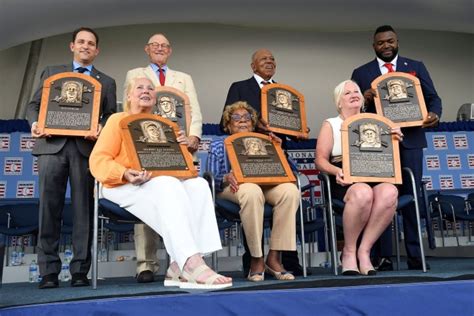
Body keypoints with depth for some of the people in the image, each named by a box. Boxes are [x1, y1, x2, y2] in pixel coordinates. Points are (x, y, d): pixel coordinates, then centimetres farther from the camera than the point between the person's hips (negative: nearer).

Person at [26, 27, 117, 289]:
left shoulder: (106, 82, 18)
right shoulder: (52, 72, 21)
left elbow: (111, 116, 9)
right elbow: (34, 104, 16)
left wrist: (101, 128, -13)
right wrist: (35, 123, -6)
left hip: (86, 147, 0)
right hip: (52, 145, 1)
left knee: (83, 209, -2)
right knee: (49, 207, -3)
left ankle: (80, 270, 3)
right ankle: (48, 271, 3)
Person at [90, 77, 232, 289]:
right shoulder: (118, 120, 6)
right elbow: (98, 160, -6)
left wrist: (181, 148, 0)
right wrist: (125, 174, -25)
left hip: (160, 185, 5)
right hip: (124, 186, -5)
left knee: (198, 185, -24)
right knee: (169, 185, -36)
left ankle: (180, 266, -33)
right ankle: (191, 264, -45)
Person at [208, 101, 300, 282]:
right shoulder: (218, 145, 20)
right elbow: (210, 179, 5)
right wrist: (226, 178, -16)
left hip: (265, 185, 3)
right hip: (235, 186, -2)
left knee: (290, 190, -32)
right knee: (252, 191, -41)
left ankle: (274, 257, -29)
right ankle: (256, 259, -31)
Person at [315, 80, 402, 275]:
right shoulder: (330, 124, 17)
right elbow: (320, 160, 6)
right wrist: (337, 171, -16)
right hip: (344, 181, -3)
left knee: (390, 192, -34)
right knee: (362, 193, -38)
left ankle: (364, 251, -23)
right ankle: (349, 251, -18)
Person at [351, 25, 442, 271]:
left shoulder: (416, 67, 14)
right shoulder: (361, 73, 11)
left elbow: (433, 98, 10)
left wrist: (434, 114, -11)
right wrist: (364, 100, -14)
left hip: (409, 139, 1)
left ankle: (415, 254, 7)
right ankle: (383, 256, 3)